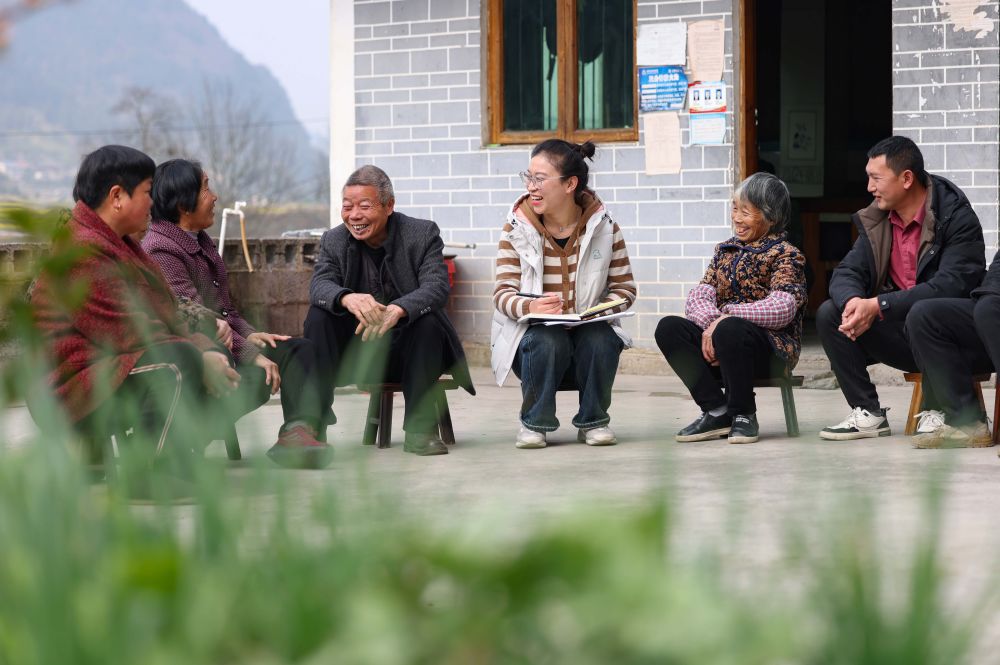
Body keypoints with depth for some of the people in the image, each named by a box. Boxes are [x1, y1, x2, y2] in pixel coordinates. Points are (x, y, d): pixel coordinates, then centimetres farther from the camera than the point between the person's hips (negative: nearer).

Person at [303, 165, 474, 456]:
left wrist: (397, 310, -45)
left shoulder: (423, 234, -6)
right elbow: (319, 285, -18)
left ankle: (420, 427, -25)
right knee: (318, 316, -22)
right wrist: (348, 298, -44)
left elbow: (437, 287, -23)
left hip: (406, 352, -2)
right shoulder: (333, 241, 1)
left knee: (428, 319, -32)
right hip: (356, 354, 2)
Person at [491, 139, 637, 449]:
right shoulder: (517, 228, -4)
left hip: (589, 332, 1)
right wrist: (529, 307, -32)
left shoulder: (604, 227, -3)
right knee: (546, 341, -34)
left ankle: (593, 420, -5)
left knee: (602, 340, -32)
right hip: (532, 334, -1)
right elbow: (502, 293, -9)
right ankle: (534, 423, -9)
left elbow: (624, 288, -1)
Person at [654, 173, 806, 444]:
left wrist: (726, 317, -20)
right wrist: (710, 323, -18)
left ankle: (743, 416, -17)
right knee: (668, 327, -19)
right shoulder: (725, 250, 18)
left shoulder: (785, 255, -2)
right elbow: (698, 296, 5)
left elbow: (782, 309, -19)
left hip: (772, 347, -6)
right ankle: (717, 412, -16)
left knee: (730, 329, -38)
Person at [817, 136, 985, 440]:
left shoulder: (956, 217, -16)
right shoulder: (877, 220, 5)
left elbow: (952, 285, -27)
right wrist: (853, 302, -25)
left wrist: (877, 306, -31)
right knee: (829, 314, -10)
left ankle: (936, 412, -19)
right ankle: (868, 414, -8)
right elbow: (846, 273, 1)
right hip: (900, 335, 7)